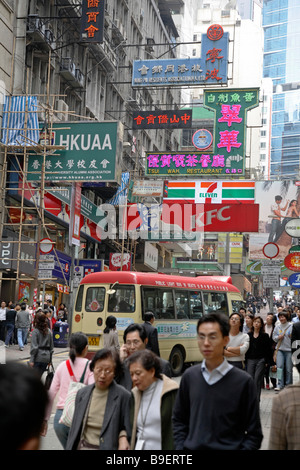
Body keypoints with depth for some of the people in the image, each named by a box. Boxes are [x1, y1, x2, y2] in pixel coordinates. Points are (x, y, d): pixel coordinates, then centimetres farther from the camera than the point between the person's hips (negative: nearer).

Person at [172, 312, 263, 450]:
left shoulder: (243, 381, -10)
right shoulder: (189, 376, 0)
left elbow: (254, 434, -6)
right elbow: (179, 419, 10)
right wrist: (180, 446, -1)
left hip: (228, 447, -3)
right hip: (192, 447, 3)